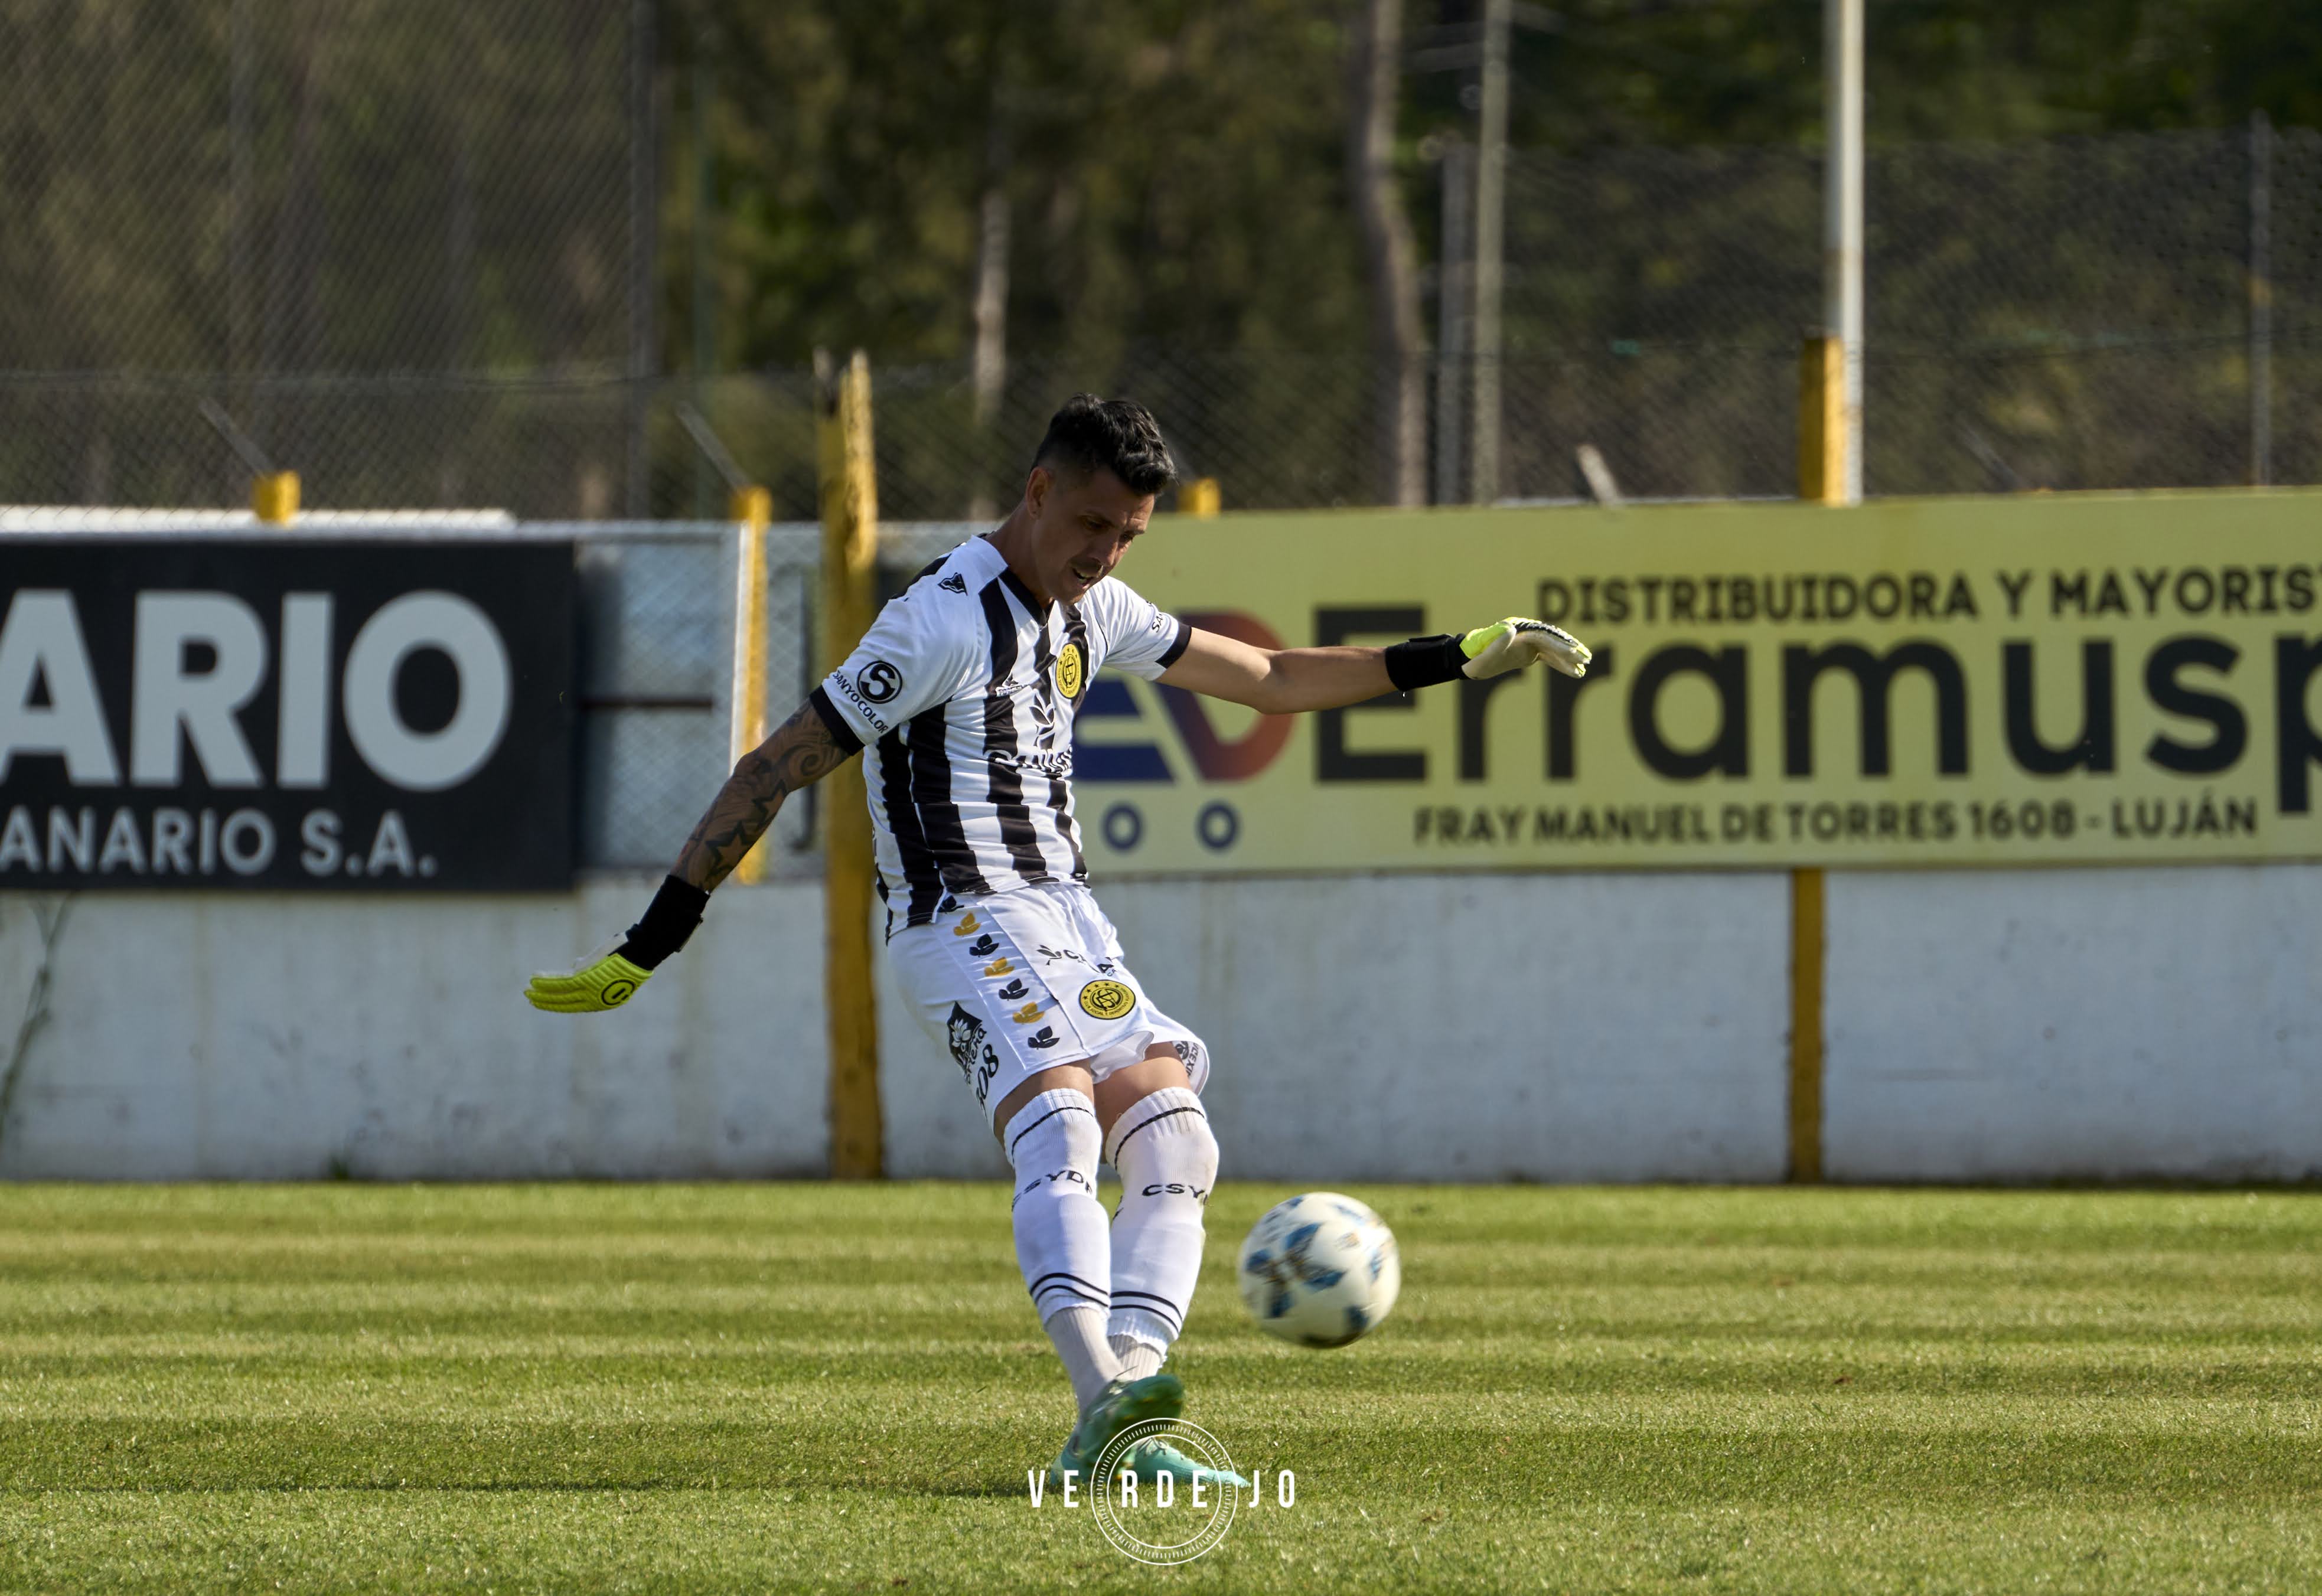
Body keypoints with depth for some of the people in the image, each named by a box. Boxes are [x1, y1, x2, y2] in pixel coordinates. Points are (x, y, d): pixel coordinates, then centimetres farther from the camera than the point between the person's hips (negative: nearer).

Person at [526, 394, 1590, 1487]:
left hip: (1064, 920, 9)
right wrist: (649, 946, -12)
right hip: (963, 922, -9)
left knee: (1175, 1142, -9)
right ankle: (1108, 1397, -48)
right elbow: (775, 770, -11)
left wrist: (1454, 658, 20)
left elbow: (1269, 680, 25)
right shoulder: (943, 621, -12)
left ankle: (1114, 1437, -19)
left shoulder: (1093, 613, 15)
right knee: (1060, 1119, -30)